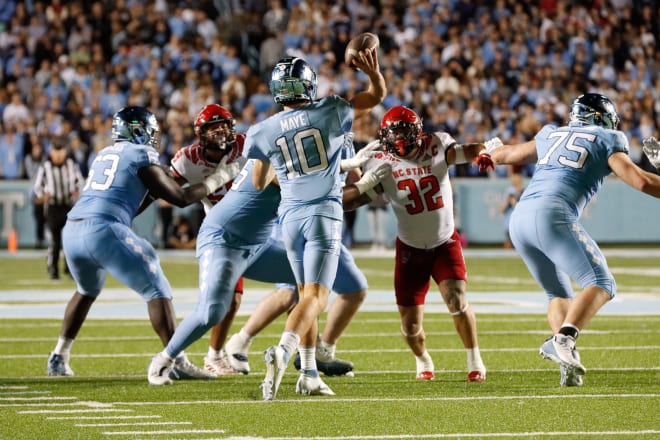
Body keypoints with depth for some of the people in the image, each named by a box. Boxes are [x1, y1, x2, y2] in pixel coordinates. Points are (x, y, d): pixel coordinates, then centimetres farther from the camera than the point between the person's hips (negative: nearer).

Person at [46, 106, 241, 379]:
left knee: (87, 291, 33)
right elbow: (182, 198, 4)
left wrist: (153, 193, 31)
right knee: (157, 291, 0)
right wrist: (217, 178, 16)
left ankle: (59, 358, 31)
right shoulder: (141, 157, 5)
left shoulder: (105, 155, 27)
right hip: (104, 232, -7)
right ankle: (177, 363, -8)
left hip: (72, 231, 8)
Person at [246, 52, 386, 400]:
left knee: (306, 293, 19)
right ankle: (283, 351, -34)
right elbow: (377, 96, 9)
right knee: (315, 298, -10)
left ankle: (308, 371, 15)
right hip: (324, 214, -3)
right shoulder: (329, 112, -4)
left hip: (290, 217, 3)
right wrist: (373, 72, -6)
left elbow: (259, 183, 12)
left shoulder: (263, 132, -1)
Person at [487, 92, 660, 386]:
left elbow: (502, 155, 41)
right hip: (551, 215, -7)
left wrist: (493, 148, 64)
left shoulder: (551, 136, 27)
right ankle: (564, 338, -33)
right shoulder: (606, 142, 11)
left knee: (559, 293, 18)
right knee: (601, 284, -7)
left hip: (519, 219, 7)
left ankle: (568, 364, -7)